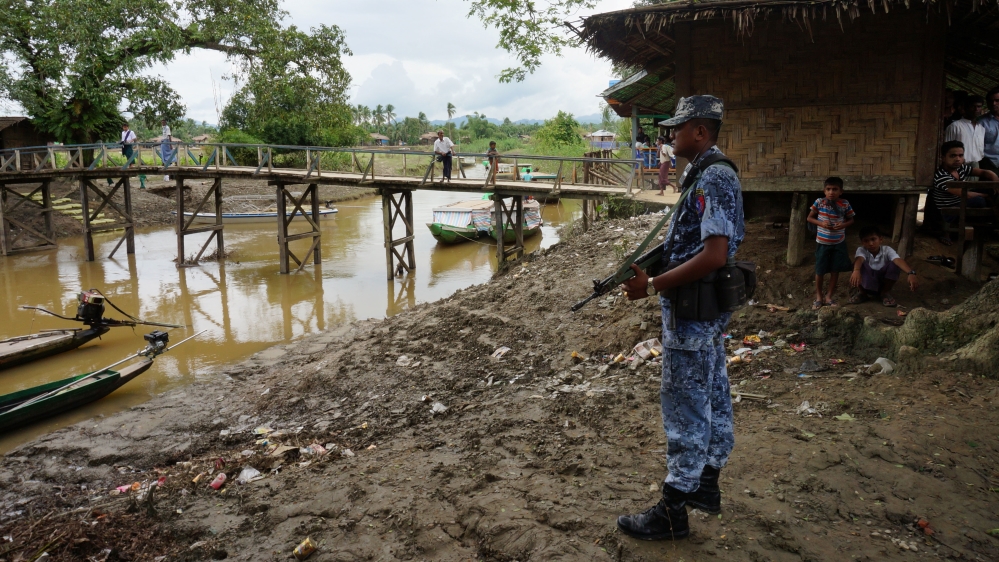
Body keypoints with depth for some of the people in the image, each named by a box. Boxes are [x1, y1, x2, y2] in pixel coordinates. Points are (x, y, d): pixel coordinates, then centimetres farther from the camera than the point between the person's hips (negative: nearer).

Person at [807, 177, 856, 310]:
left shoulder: (845, 204, -8)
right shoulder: (819, 202, -11)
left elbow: (851, 220, 5)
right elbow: (809, 218, -1)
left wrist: (843, 225, -16)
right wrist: (821, 223, -18)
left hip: (839, 243, 1)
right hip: (823, 242, -1)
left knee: (835, 270, 7)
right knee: (820, 271, 6)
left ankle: (829, 296, 22)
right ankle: (818, 297, 22)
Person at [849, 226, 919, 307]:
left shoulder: (887, 250, -14)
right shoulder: (861, 250, -16)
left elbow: (899, 260, -34)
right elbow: (859, 259, -41)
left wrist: (911, 273, -55)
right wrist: (856, 271, -66)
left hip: (883, 284, 1)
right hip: (866, 284, -1)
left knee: (894, 264, -24)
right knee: (860, 264, -28)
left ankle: (885, 292, -5)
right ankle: (862, 292, -6)